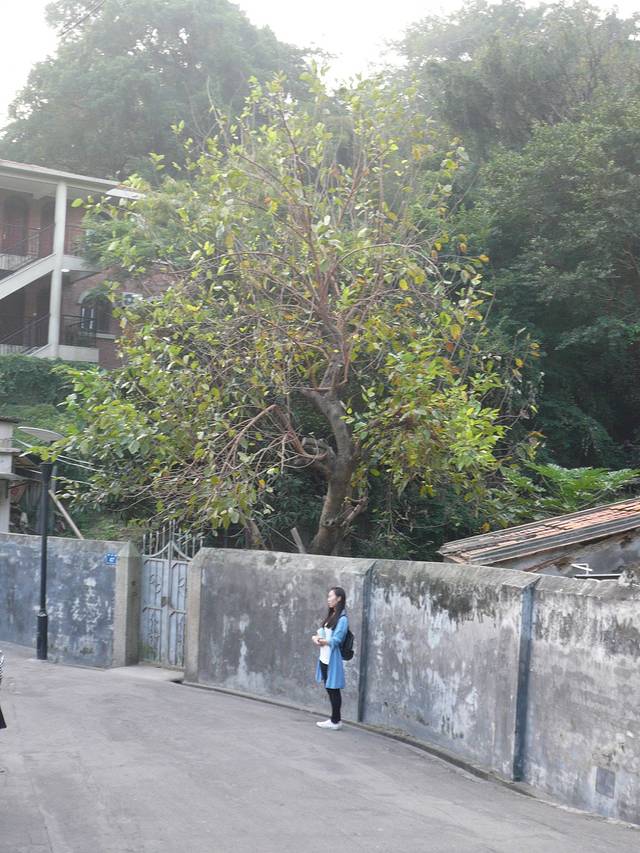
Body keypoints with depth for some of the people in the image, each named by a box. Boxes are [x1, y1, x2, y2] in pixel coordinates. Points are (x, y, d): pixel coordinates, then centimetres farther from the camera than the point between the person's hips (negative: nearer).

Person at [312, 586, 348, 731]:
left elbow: (335, 640, -17)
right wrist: (317, 637, -6)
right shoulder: (330, 616, 13)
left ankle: (336, 721, 7)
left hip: (332, 659, -8)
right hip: (324, 658, 8)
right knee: (329, 689, 13)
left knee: (334, 689, 0)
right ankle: (334, 719, 21)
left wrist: (321, 640, -7)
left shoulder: (342, 619, -13)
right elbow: (322, 632, 15)